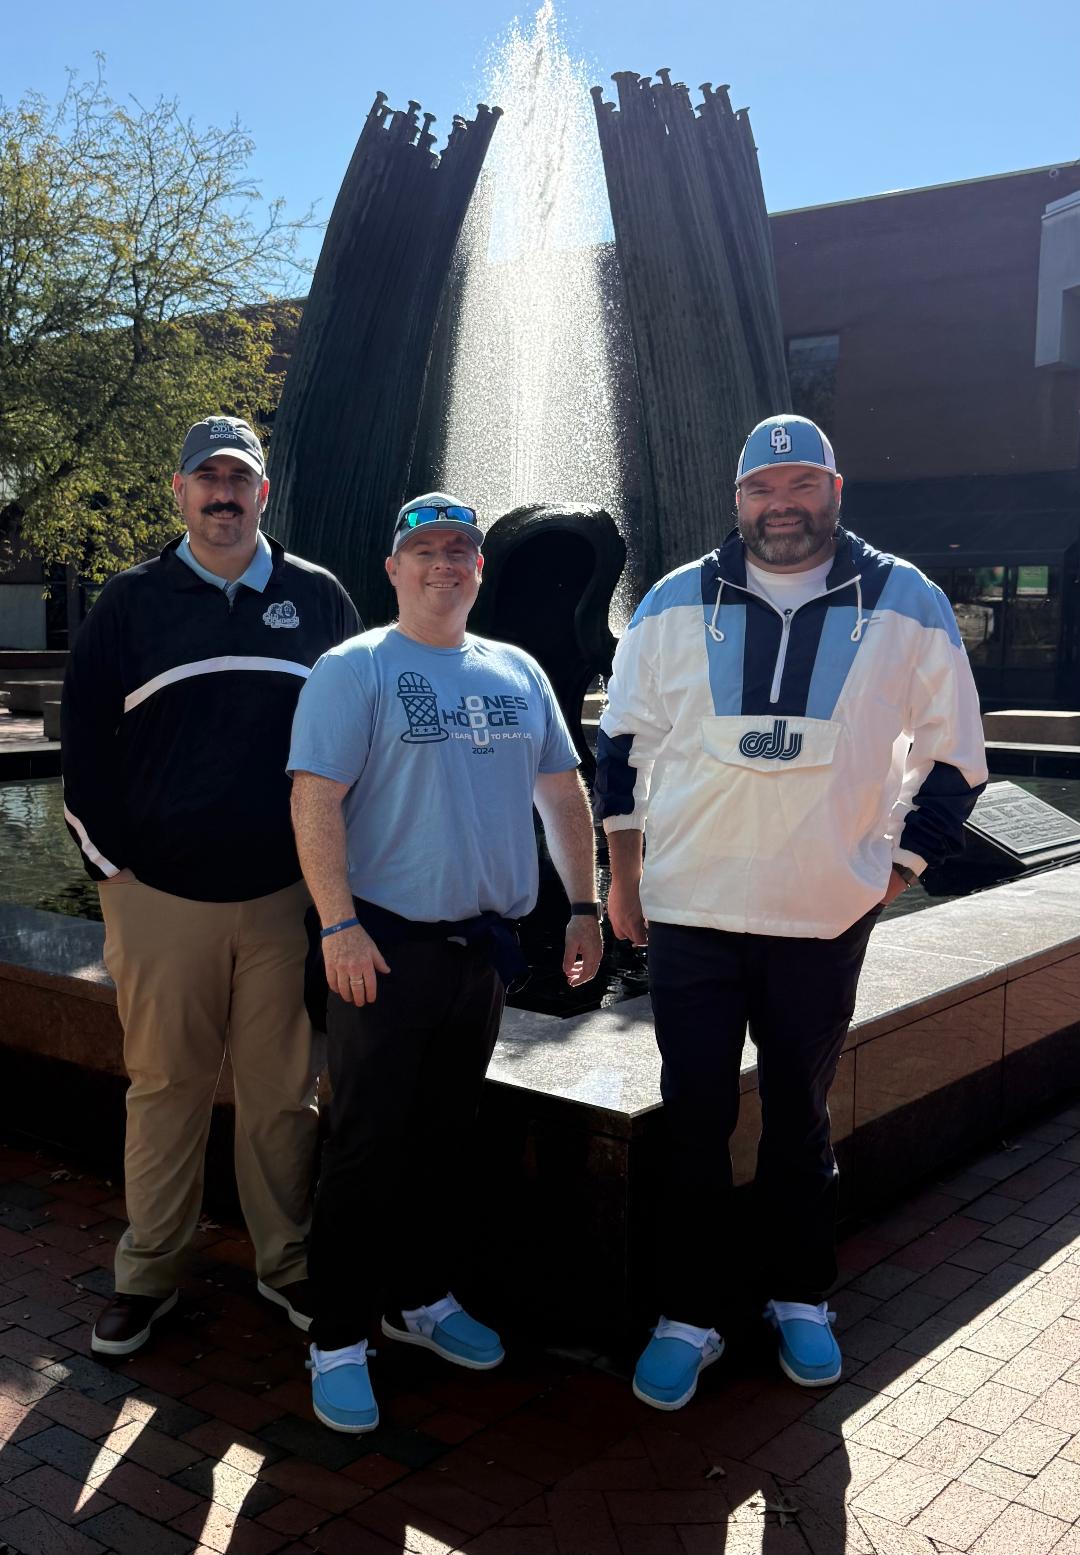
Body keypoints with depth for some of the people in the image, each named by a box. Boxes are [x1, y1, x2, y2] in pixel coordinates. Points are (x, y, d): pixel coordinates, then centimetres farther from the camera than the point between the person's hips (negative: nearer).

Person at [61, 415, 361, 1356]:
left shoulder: (318, 599, 8)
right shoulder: (134, 601, 6)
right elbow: (86, 732, 8)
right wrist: (110, 860, 1)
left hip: (285, 892, 1)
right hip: (160, 893, 0)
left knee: (283, 1091, 7)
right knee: (165, 1086, 8)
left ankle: (287, 1264, 23)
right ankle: (149, 1272, 23)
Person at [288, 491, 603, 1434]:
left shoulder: (517, 673, 12)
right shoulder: (355, 669, -6)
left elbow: (563, 793, 17)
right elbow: (315, 800, -13)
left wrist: (584, 905, 12)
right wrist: (339, 925, -21)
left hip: (483, 947, 6)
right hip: (386, 947, -5)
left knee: (447, 1139, 16)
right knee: (368, 1148, -1)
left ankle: (422, 1298, 33)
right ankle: (340, 1342, 11)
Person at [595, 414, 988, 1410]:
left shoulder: (908, 606, -1)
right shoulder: (675, 604, 2)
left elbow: (954, 759, 7)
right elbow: (623, 745, 10)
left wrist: (894, 870, 2)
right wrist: (623, 877, 8)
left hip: (827, 919, 0)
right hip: (690, 912, 1)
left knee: (800, 1116, 13)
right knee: (694, 1123, 6)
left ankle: (801, 1301, 32)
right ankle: (687, 1318, 20)